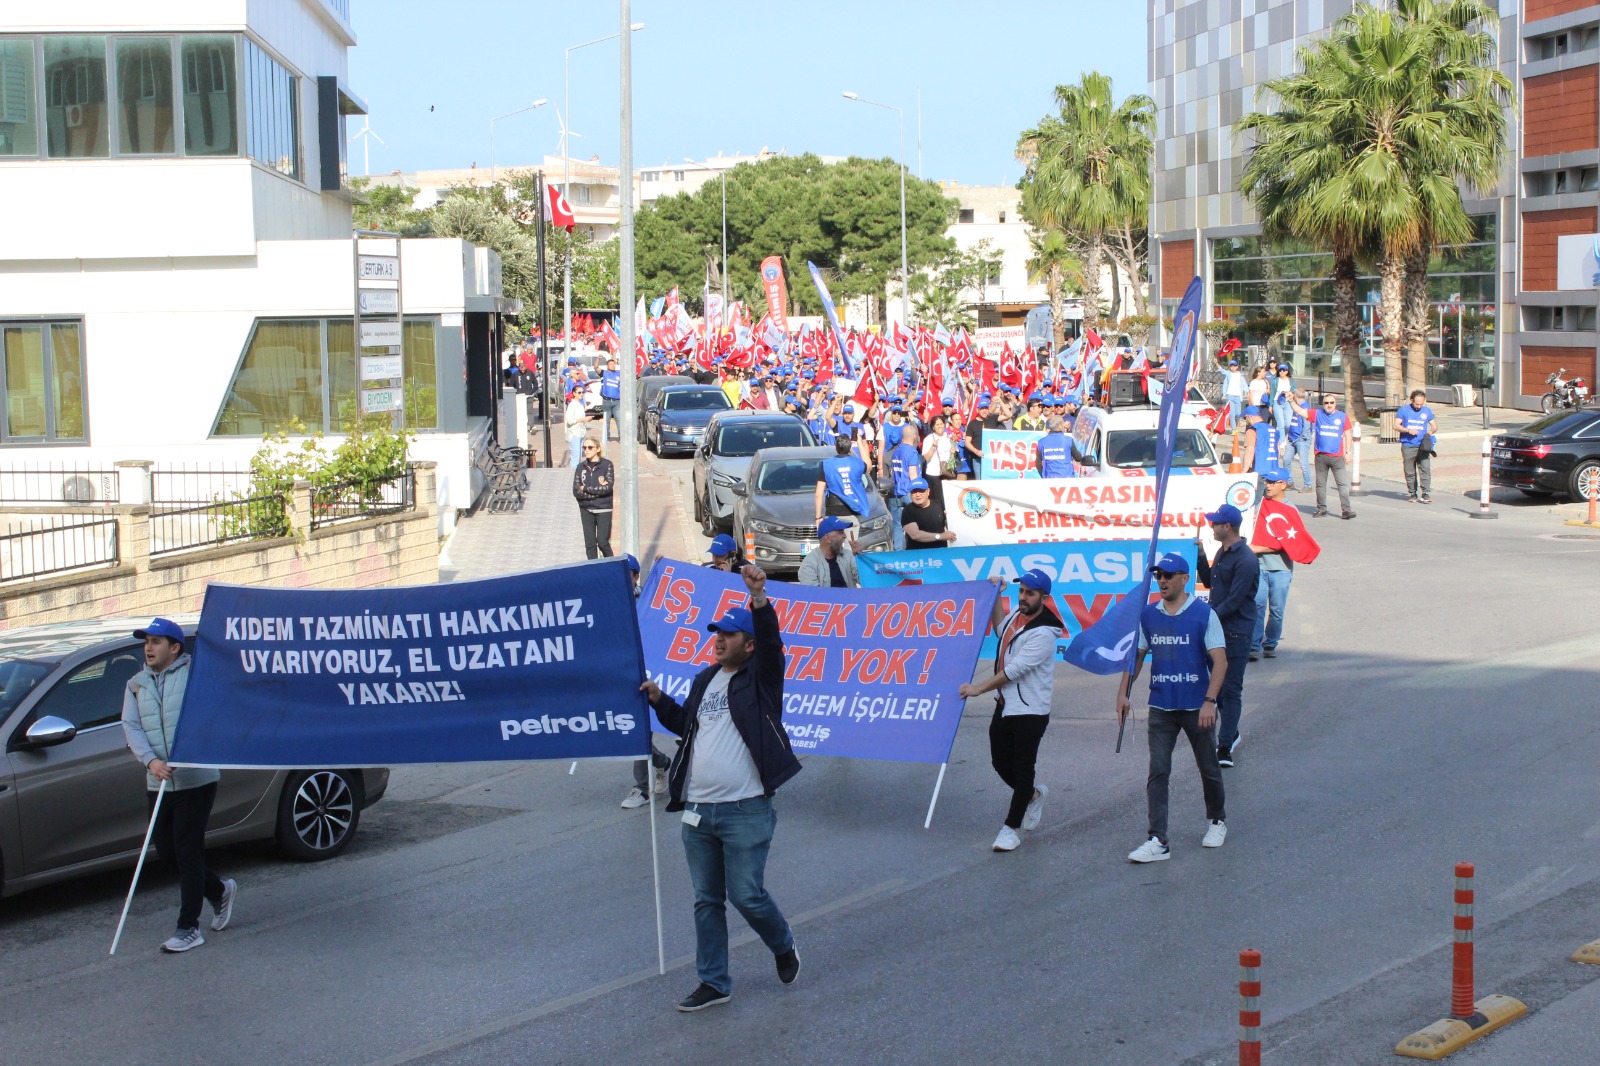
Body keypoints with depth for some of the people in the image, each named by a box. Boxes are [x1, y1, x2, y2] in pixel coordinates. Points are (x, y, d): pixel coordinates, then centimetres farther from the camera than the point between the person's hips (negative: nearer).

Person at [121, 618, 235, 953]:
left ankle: (188, 928, 4)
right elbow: (131, 727, 0)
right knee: (165, 850, 12)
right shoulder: (136, 684, 10)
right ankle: (220, 891, 34)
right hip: (159, 782, 6)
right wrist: (150, 761, -17)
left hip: (196, 778, -6)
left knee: (187, 851, -4)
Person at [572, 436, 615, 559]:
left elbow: (608, 487, -15)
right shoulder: (581, 467, 5)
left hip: (603, 509, -3)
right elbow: (576, 491, -3)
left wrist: (586, 489, -10)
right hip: (586, 510, 3)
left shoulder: (607, 465, -3)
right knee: (590, 544, 4)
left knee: (602, 542, -6)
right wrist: (598, 490, -12)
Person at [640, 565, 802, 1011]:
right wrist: (659, 700, 14)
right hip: (697, 811, 7)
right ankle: (713, 983, 19)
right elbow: (685, 724, 31)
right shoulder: (704, 680, 16)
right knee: (707, 901, 10)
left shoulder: (761, 676, -2)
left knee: (747, 895, -5)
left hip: (746, 811, -6)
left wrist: (759, 598, -37)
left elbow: (771, 641, -23)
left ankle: (784, 946, 25)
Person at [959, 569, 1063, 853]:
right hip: (1005, 705, 8)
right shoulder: (1017, 615, 6)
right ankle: (1034, 795, 40)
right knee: (1001, 763, 15)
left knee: (1022, 770, -1)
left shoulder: (1043, 633, -20)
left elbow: (1015, 670, -24)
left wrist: (980, 688, -24)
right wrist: (997, 597, 23)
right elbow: (1000, 630, 30)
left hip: (1030, 711, -8)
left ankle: (1010, 829, 6)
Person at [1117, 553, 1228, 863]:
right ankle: (1158, 841, -7)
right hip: (1161, 707, 3)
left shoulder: (1204, 613, -8)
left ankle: (1217, 821, 37)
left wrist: (1209, 702, -20)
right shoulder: (1148, 614, 4)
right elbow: (1136, 655, 13)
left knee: (1208, 769, 13)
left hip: (1197, 708, -3)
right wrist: (1123, 693, 3)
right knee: (1158, 773, -5)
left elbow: (1220, 660, -11)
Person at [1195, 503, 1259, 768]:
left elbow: (1234, 601, -20)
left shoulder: (1245, 560, -18)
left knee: (1231, 690, -6)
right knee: (1217, 685, 17)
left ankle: (1225, 747, -5)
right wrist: (1201, 556, 8)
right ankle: (1231, 734, 32)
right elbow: (1210, 582, 20)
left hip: (1236, 633, -9)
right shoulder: (1222, 552, 11)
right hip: (1217, 629, 9)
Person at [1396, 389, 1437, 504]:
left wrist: (1431, 431, -6)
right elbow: (1396, 425, 0)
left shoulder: (1427, 411, 10)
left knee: (1425, 469, -11)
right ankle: (1412, 494, 14)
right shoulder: (1404, 410, 3)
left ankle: (1425, 494, -13)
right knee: (1410, 472, 4)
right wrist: (1408, 430, -16)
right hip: (1408, 446, -1)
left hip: (1423, 446, 1)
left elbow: (1434, 426, 18)